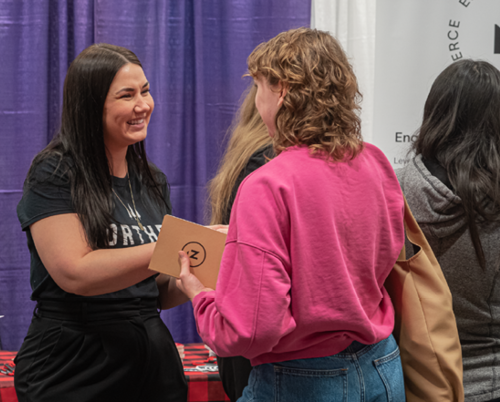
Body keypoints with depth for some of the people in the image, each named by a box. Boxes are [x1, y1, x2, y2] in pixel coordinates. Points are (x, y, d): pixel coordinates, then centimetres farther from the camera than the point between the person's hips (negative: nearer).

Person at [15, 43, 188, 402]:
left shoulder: (153, 182, 11)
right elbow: (75, 273, -21)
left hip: (151, 359, 6)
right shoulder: (53, 175, -9)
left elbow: (159, 293, 14)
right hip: (73, 370, -6)